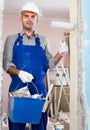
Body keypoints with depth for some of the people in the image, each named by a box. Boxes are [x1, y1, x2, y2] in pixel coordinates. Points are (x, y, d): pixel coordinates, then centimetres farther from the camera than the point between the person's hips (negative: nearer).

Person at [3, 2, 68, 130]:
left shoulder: (43, 40, 12)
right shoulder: (12, 39, 7)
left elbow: (50, 63, 10)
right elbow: (6, 64, 1)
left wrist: (60, 54, -9)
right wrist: (19, 73, -19)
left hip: (39, 87, 1)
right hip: (17, 86, -1)